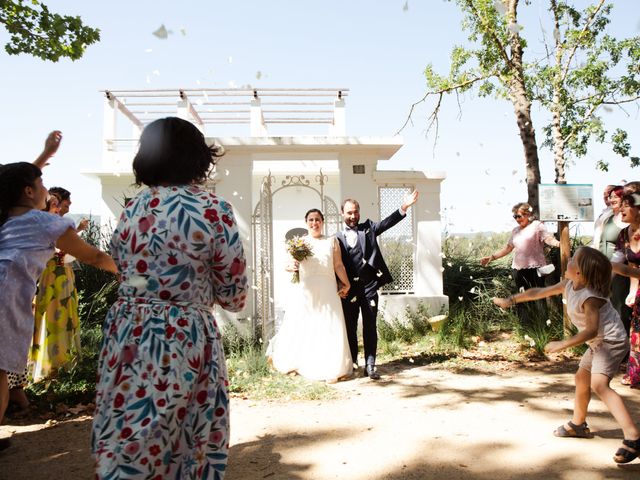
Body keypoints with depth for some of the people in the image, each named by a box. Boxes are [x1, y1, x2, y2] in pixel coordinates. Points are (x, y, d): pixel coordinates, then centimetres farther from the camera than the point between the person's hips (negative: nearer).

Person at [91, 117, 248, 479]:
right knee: (189, 451, 11)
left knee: (125, 449, 16)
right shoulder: (212, 209, -10)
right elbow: (233, 293, -5)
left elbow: (128, 272, 13)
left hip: (126, 337, 5)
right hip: (183, 340, -5)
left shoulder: (131, 210, 5)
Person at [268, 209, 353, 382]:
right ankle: (292, 364, 21)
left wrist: (346, 284, -2)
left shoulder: (332, 241, 10)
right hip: (305, 291, 0)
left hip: (327, 292, 0)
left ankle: (331, 369, 7)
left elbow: (339, 265, 6)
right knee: (301, 328, 3)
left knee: (329, 329, -1)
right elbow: (290, 264, 6)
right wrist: (291, 266, -16)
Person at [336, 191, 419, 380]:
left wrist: (404, 207, -21)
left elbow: (387, 223, -7)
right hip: (349, 289, 0)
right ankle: (352, 364, 21)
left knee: (370, 327, 3)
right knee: (350, 328, 8)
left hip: (369, 287, 0)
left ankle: (370, 366, 8)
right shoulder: (338, 238, 5)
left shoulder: (368, 228, 9)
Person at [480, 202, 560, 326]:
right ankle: (526, 325, 14)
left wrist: (558, 243, -35)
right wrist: (491, 257, 19)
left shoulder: (537, 225, 1)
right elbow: (508, 248, 24)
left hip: (535, 268, -6)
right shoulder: (515, 231, 19)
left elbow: (548, 238, -13)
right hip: (518, 269, 6)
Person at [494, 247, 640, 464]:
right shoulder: (568, 285, -1)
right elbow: (539, 292, 8)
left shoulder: (590, 297, -27)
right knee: (582, 378, 21)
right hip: (598, 343, 10)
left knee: (599, 384, -27)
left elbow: (591, 330, -33)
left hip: (611, 341, -10)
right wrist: (510, 300, 10)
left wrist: (562, 345, -34)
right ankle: (578, 425, 39)